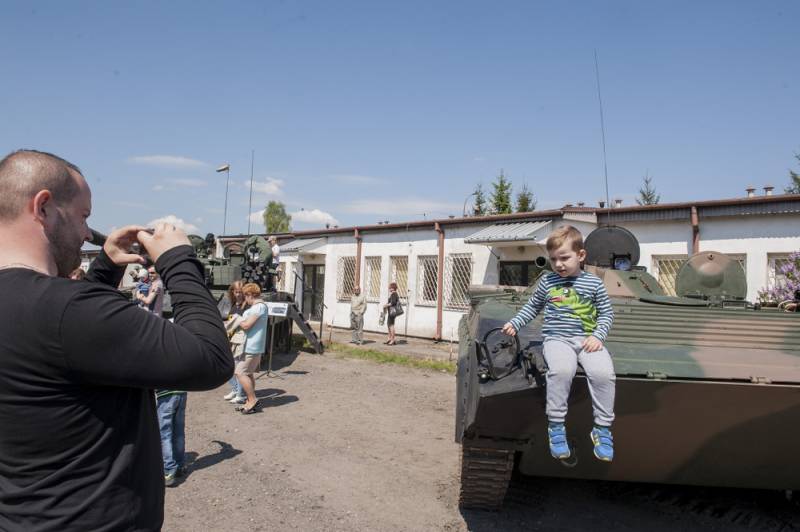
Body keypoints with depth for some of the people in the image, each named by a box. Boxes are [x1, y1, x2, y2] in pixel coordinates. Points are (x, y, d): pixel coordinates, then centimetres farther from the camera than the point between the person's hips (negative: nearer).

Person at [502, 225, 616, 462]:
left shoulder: (594, 283, 8)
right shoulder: (547, 282, 11)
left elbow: (606, 313, 12)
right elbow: (532, 306, 25)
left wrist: (598, 336, -4)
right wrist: (515, 323, 14)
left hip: (587, 339, 1)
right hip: (557, 338, 0)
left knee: (603, 373, -29)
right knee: (561, 370, -34)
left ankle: (602, 429, -11)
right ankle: (556, 427, -19)